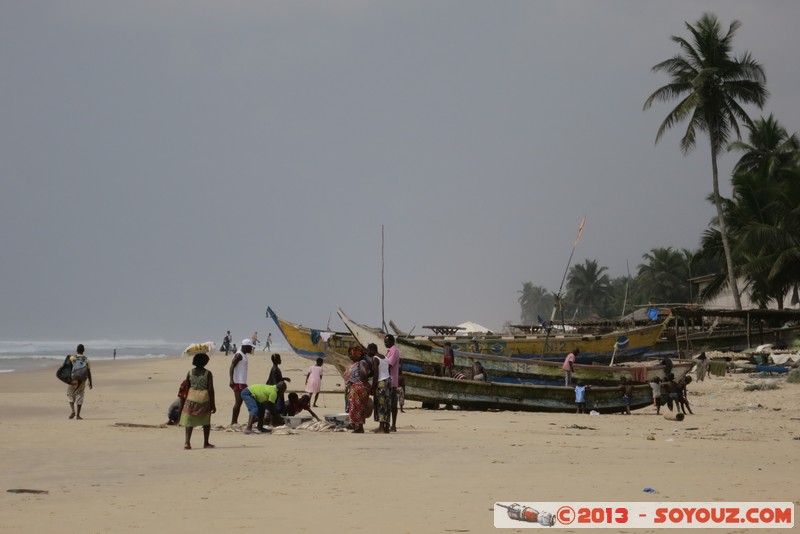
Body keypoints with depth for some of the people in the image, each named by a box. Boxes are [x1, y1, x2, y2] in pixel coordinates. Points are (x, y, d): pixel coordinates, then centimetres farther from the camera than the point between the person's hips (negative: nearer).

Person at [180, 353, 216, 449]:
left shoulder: (190, 373, 2)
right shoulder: (208, 373, -5)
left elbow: (187, 387, 5)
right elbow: (211, 389, -7)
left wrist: (186, 399, 18)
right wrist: (213, 404, -3)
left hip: (192, 398, 1)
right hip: (204, 398, -1)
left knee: (189, 421, 3)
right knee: (206, 422, 15)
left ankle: (187, 442, -12)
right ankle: (206, 443, 20)